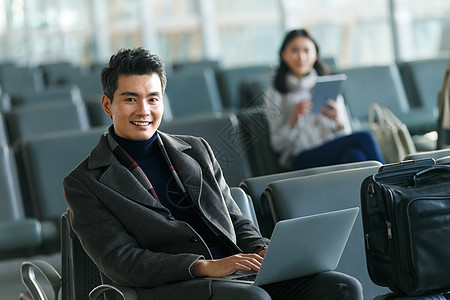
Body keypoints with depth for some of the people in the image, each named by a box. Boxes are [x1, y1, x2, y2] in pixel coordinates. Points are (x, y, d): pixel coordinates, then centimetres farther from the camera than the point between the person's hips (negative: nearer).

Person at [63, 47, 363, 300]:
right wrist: (204, 267, -18)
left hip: (240, 275, 6)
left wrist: (262, 251, -1)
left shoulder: (197, 150, 22)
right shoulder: (83, 183, 5)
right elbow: (119, 262, -6)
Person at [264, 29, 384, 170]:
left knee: (354, 154, -37)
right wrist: (294, 119, -13)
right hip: (304, 160, -3)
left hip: (335, 156, 3)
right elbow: (278, 144, 4)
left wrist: (339, 121, -8)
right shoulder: (274, 94, 11)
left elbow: (346, 135, 14)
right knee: (363, 138, -30)